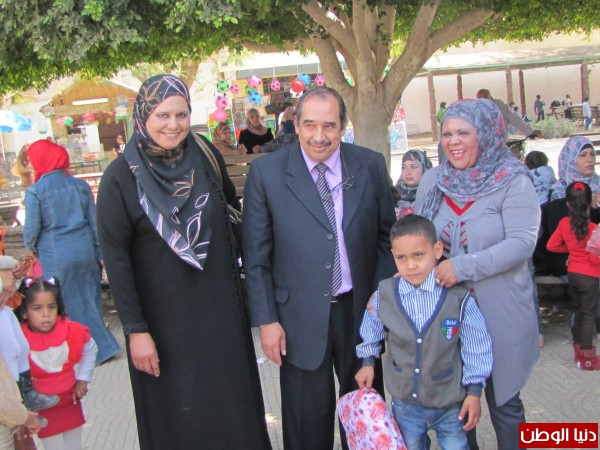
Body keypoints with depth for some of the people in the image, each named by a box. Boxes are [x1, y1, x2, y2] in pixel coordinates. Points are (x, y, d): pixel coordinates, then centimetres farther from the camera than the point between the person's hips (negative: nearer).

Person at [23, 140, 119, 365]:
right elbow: (94, 222, 4)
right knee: (90, 300, 15)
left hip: (55, 256, -3)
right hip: (84, 250, 4)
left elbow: (32, 229, -6)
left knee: (71, 304, 9)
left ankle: (101, 348, 14)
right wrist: (100, 253, 13)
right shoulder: (80, 185, 1)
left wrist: (31, 247, 16)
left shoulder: (35, 191, -10)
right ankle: (102, 345, 24)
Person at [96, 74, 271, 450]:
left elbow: (231, 206, 12)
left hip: (221, 309, 4)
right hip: (165, 317, -3)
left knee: (235, 405, 14)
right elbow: (116, 259, -10)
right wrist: (135, 329, -12)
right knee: (178, 417, 10)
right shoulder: (121, 177, -12)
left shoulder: (206, 155, -2)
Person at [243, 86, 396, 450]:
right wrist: (267, 320, -6)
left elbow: (386, 235, 7)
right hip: (300, 316, -2)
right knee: (308, 420, 12)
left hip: (360, 309, 2)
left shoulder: (371, 165, -1)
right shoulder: (266, 172, -7)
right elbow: (256, 256, -4)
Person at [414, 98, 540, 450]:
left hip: (498, 313, -4)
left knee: (503, 401, 10)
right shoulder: (433, 180, 5)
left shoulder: (513, 181, -9)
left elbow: (522, 243, -19)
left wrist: (463, 266, -26)